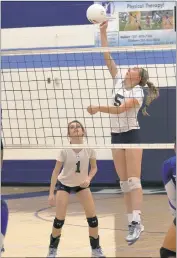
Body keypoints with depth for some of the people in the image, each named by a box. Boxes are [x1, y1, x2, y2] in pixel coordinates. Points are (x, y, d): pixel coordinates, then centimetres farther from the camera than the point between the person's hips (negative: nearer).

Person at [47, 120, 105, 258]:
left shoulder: (89, 149, -18)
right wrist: (51, 193, -18)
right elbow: (56, 171, -16)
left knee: (92, 216, -7)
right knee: (59, 219, -9)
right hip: (64, 184, -2)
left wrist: (88, 179, -23)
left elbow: (94, 167, -3)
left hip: (82, 184, 2)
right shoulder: (65, 150, -23)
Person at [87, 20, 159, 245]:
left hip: (131, 135, -6)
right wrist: (103, 32, -3)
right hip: (116, 136, 6)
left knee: (133, 180, -14)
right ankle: (132, 222, 5)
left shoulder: (137, 94, -10)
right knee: (124, 182, 4)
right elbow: (107, 57, 3)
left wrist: (99, 108, -33)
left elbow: (119, 109, -23)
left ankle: (136, 221, -22)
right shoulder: (118, 81, 7)